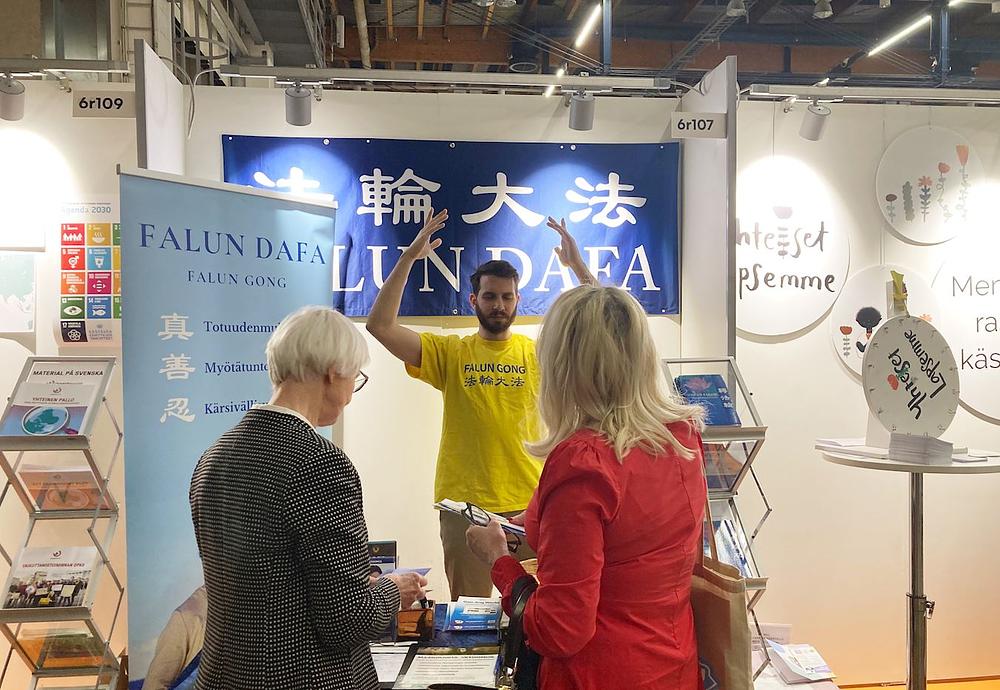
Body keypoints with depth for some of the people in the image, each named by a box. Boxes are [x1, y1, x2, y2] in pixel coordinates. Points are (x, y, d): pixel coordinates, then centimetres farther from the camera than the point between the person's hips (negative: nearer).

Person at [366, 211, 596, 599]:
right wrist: (409, 257, -14)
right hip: (464, 504, 0)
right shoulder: (450, 353, 2)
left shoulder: (538, 353, 4)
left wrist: (578, 266, -12)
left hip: (528, 504, 1)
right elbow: (380, 325, -8)